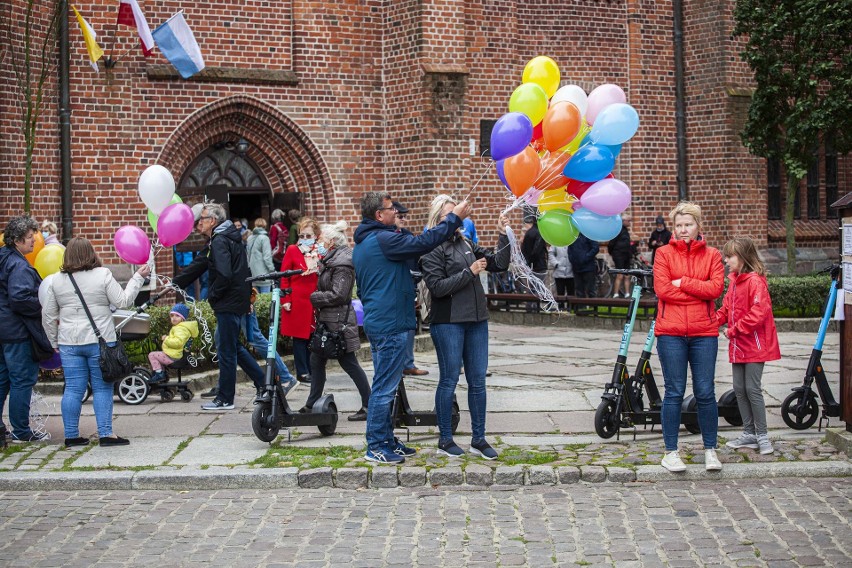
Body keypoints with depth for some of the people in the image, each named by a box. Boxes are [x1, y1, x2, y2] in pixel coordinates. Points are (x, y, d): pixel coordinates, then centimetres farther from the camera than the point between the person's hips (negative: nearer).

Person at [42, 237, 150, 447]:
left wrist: (55, 342, 19)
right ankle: (106, 434, 2)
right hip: (100, 341, -3)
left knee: (73, 389, 7)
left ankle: (71, 435, 10)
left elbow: (48, 316, 9)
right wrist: (138, 278, 4)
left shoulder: (57, 280, 6)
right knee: (102, 388, 3)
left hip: (69, 343, 3)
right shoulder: (102, 275, -7)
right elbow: (123, 301, -5)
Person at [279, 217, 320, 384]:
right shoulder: (292, 250, -2)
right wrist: (285, 300, -8)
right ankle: (302, 372, 9)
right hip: (298, 300, -3)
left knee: (314, 336, 6)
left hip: (315, 301, 3)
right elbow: (284, 277, -2)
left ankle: (313, 370, 15)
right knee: (300, 337, 2)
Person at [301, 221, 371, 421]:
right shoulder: (330, 261, 14)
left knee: (349, 363, -4)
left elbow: (338, 295, -22)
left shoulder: (342, 264, -17)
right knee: (316, 361, 12)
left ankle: (369, 406, 3)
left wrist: (314, 297, -12)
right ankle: (311, 405, 21)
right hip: (328, 320, 10)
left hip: (339, 322, -10)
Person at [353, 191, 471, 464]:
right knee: (384, 387, -4)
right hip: (390, 325, -11)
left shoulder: (362, 244, 14)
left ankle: (386, 440, 24)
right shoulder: (383, 239, -18)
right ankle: (376, 447, 1)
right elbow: (423, 243, -20)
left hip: (377, 322, 11)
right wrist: (454, 218, -13)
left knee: (385, 385, 17)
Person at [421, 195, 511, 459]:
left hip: (476, 320, 6)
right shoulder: (433, 250, -6)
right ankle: (445, 440, 13)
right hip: (449, 323, -6)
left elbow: (499, 264, 13)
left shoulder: (466, 244, 12)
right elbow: (437, 286, -16)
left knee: (478, 381, 8)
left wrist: (503, 235, 1)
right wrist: (469, 272, -15)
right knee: (449, 380, 2)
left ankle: (479, 440, 16)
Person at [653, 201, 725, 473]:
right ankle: (671, 452, 10)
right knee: (674, 392, 2)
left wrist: (683, 282, -10)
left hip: (704, 332, 1)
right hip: (671, 332, -1)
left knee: (705, 392, 3)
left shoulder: (712, 255, 8)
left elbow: (716, 288, -7)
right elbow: (662, 289, -8)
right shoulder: (664, 253, 4)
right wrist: (699, 291, -6)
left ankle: (710, 450, 16)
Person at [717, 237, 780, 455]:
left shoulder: (755, 281, -17)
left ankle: (762, 435, 4)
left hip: (754, 345, -9)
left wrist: (734, 330, -18)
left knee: (752, 389, -6)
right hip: (738, 346, 9)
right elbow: (726, 310, 16)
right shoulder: (734, 280, 12)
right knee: (739, 389, 11)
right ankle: (749, 433, 19)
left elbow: (758, 313, -24)